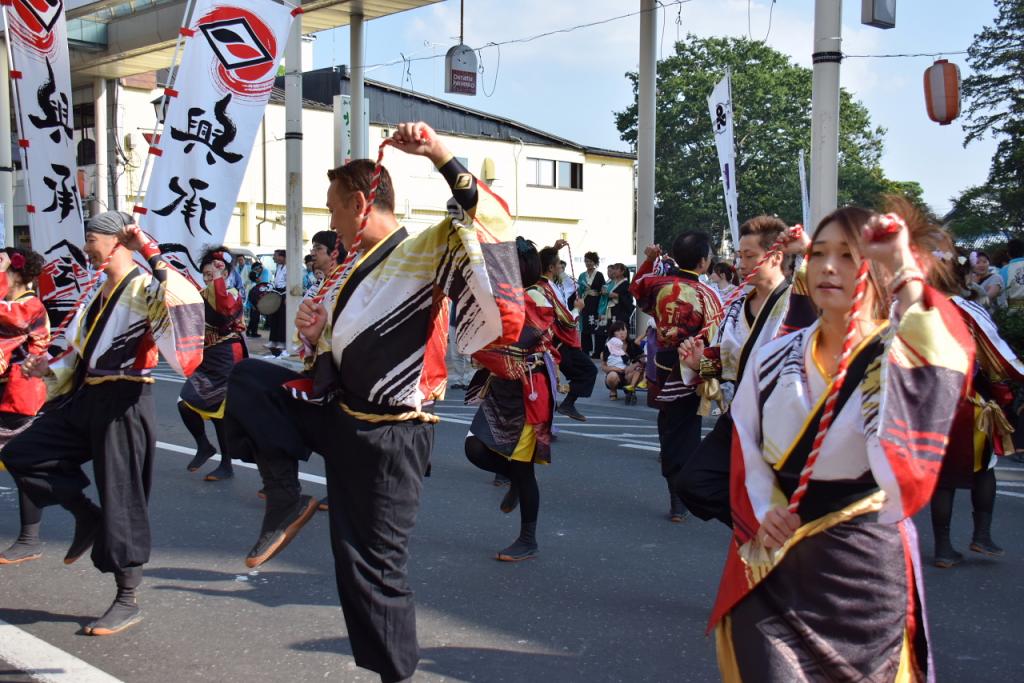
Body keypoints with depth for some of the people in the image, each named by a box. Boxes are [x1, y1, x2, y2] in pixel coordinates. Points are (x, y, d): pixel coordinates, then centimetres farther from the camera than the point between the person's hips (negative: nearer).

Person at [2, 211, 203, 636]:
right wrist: (49, 370, 12)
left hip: (123, 403, -9)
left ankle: (127, 602, 12)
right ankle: (87, 518, 21)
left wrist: (150, 252, -31)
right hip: (86, 398, 9)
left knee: (120, 498, -1)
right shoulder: (98, 293, 15)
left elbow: (184, 298, -35)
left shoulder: (144, 289, -12)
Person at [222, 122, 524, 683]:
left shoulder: (426, 254, -12)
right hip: (337, 413, 8)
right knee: (247, 379, -2)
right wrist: (315, 335, 2)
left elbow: (489, 221, -30)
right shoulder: (356, 270, 14)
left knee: (372, 564, -2)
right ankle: (286, 500, 1)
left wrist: (441, 156, -34)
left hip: (386, 436, -8)